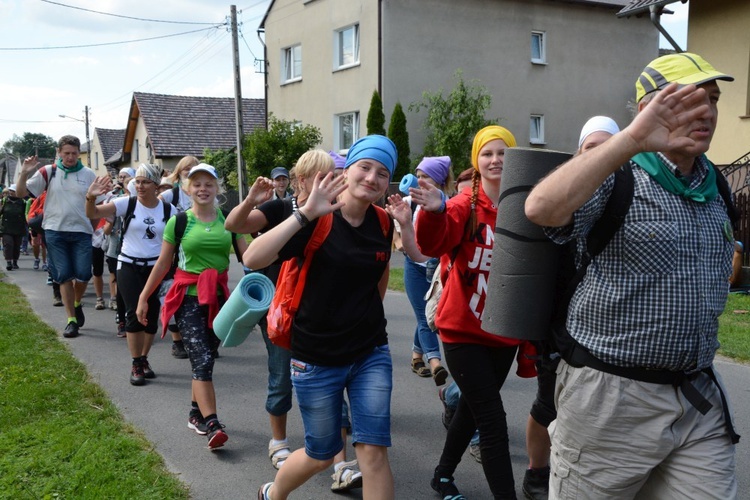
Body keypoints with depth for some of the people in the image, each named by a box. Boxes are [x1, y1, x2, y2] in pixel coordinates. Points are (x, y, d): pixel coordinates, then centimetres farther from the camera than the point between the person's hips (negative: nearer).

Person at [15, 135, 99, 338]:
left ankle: (77, 304, 27)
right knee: (63, 276, 4)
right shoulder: (48, 172, 1)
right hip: (55, 231, 0)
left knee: (83, 274, -5)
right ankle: (71, 320, 11)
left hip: (82, 232, 0)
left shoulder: (89, 174, 3)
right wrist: (24, 173, -16)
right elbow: (21, 193, 0)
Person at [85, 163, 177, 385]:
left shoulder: (168, 210, -1)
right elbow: (93, 214, -13)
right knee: (135, 315, -8)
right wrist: (91, 197, -32)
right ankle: (136, 365, 6)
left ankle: (144, 359, 26)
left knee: (152, 316, 5)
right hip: (129, 267, -2)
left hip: (156, 267, 2)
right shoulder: (127, 203, -6)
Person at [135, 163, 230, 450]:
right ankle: (211, 425, -13)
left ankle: (196, 413, 30)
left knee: (205, 359, 12)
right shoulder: (178, 222, -1)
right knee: (202, 360, -12)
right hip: (188, 297, -3)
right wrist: (144, 297, 7)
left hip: (218, 297, 3)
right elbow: (163, 263, 5)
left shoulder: (228, 220, 3)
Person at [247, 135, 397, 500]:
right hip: (317, 358, -3)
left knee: (373, 450, -3)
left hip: (372, 354, 3)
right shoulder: (317, 221, -15)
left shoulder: (383, 223, -2)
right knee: (322, 455, 13)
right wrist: (306, 212, -33)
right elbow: (252, 259, -29)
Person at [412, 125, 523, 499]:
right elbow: (433, 245, -28)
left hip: (505, 331, 5)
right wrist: (435, 212, -46)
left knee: (473, 408, 20)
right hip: (463, 329, -5)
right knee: (493, 419, -7)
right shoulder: (464, 205, -10)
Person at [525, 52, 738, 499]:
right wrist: (632, 139, -33)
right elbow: (542, 209, -33)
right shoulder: (617, 178, -11)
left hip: (700, 400, 6)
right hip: (612, 395, -6)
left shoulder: (715, 186, 10)